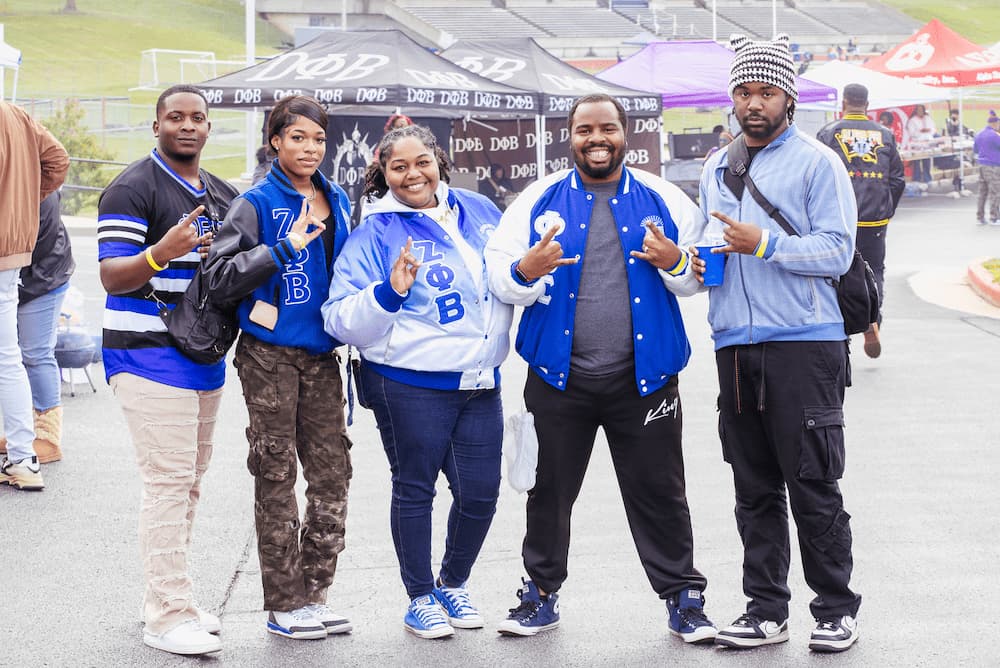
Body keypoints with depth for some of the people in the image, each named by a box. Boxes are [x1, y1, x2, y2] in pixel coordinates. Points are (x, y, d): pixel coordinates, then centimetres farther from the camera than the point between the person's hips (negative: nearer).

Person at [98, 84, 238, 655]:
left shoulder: (224, 195, 15)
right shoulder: (133, 190, -10)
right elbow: (113, 277, -16)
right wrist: (159, 255, -34)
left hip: (205, 357, 8)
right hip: (150, 357, -8)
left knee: (190, 483, 13)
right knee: (169, 482, -11)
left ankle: (172, 599, 23)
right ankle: (168, 617, -7)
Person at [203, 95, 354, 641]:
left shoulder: (337, 201, 12)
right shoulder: (257, 204, -6)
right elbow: (220, 277, -14)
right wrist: (283, 249, -20)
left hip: (321, 355, 6)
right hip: (270, 355, -6)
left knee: (332, 473, 5)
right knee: (277, 475, 0)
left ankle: (314, 592, 16)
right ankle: (283, 604, 8)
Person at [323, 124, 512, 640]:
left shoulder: (478, 210, 8)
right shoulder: (376, 232, -7)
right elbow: (342, 320, -13)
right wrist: (389, 291, -29)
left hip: (479, 381, 5)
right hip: (409, 386, -4)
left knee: (481, 492, 8)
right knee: (415, 489, 7)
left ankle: (454, 583, 33)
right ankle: (420, 598, 24)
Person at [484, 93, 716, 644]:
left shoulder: (663, 199, 4)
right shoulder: (539, 201, 3)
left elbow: (700, 276, 6)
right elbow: (499, 279, -1)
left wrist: (674, 262, -15)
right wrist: (526, 271, -22)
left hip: (643, 376, 0)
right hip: (559, 376, 1)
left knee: (659, 493, 4)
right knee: (549, 490, 10)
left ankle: (683, 597, 15)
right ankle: (541, 592, 24)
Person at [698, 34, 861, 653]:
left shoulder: (817, 162, -2)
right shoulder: (717, 169, 17)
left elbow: (836, 251, -10)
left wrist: (764, 244, -18)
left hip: (805, 346, -6)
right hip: (736, 347, 6)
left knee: (813, 487, -4)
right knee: (754, 489, 8)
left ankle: (836, 609, 8)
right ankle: (767, 610, 15)